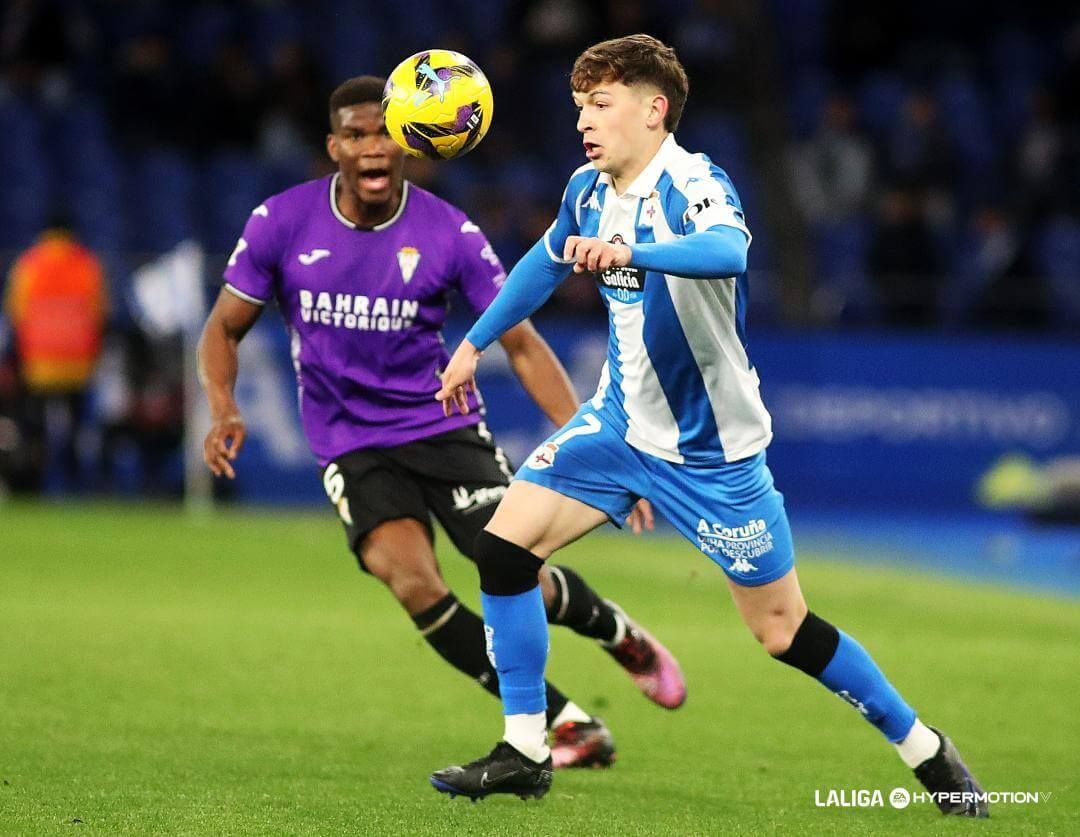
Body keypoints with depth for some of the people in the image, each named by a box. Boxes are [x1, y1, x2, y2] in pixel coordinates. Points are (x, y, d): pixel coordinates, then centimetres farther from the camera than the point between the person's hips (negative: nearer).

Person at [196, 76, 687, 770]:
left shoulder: (451, 235, -11)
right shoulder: (281, 223, -8)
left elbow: (522, 345, -4)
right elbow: (225, 328, 3)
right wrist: (224, 410, -17)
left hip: (444, 426, 0)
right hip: (350, 444, 0)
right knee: (413, 582, -24)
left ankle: (620, 634, 24)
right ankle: (565, 724, -12)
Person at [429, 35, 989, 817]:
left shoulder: (695, 187, -23)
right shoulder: (589, 191, 0)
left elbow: (728, 252, -48)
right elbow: (545, 262, 23)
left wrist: (628, 252, -64)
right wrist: (475, 344, 29)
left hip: (709, 449, -6)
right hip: (620, 423, 6)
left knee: (783, 630, -3)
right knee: (503, 546, -9)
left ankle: (925, 750, 16)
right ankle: (524, 753, 1)